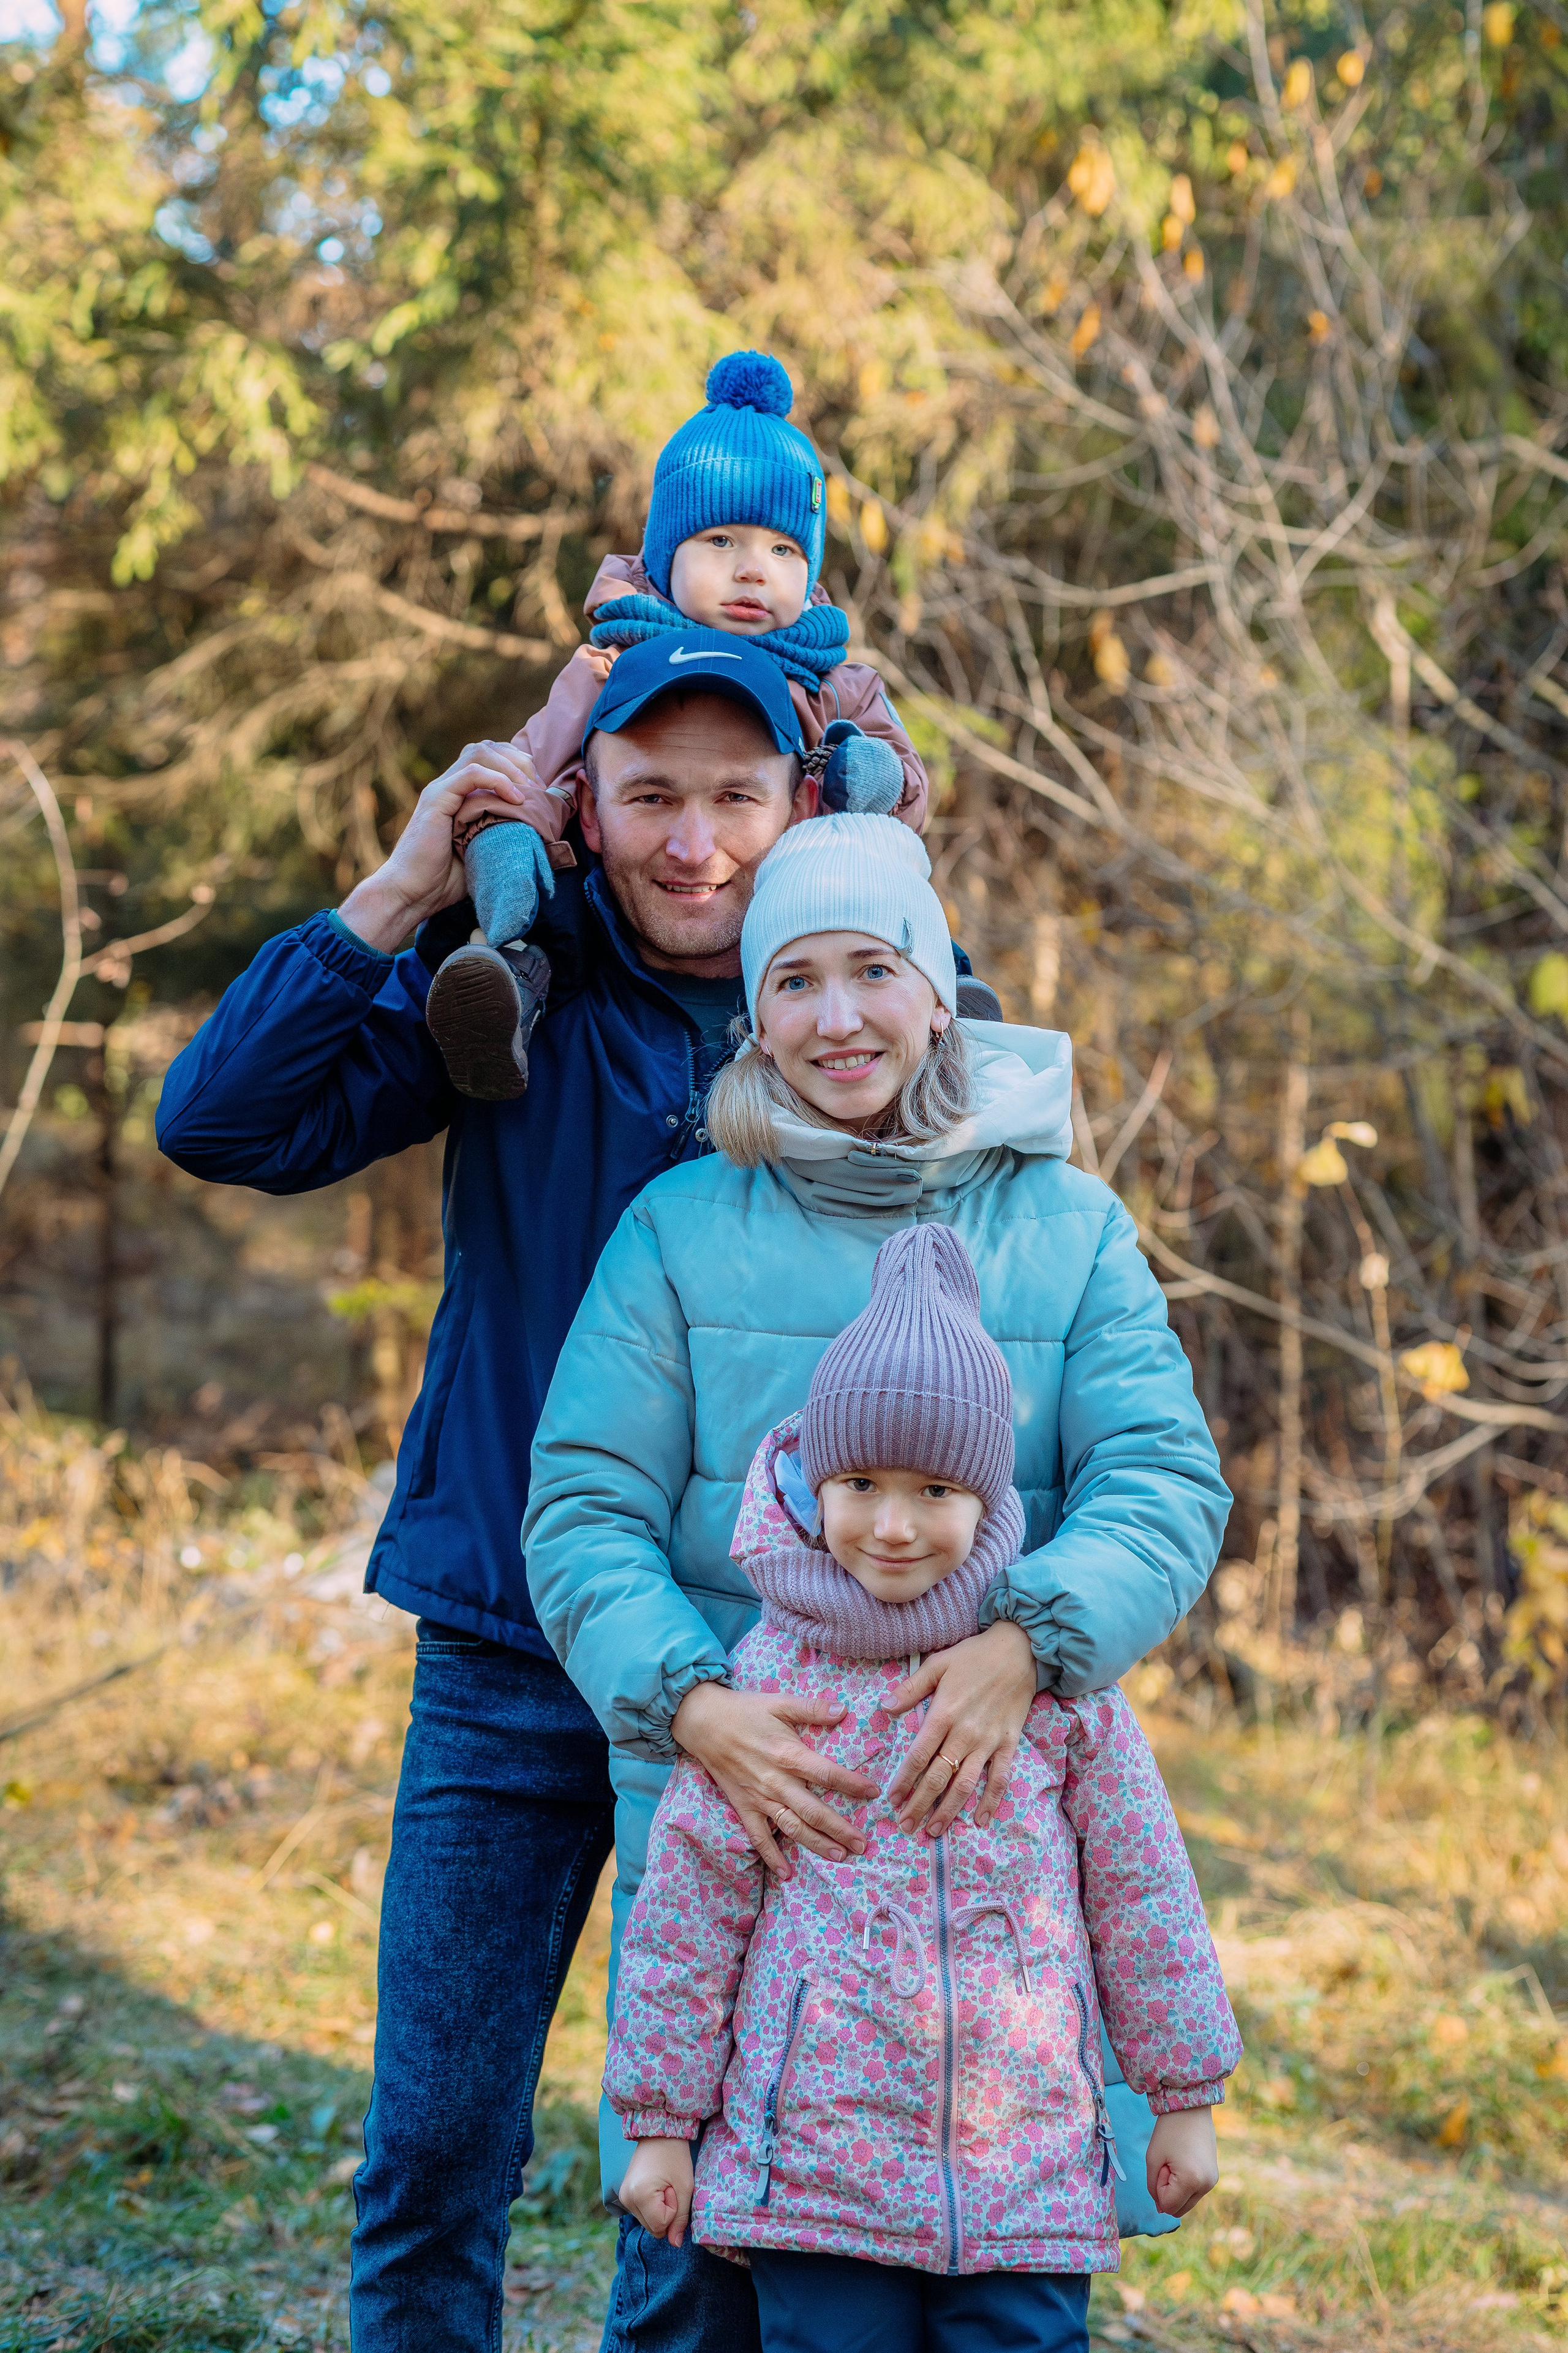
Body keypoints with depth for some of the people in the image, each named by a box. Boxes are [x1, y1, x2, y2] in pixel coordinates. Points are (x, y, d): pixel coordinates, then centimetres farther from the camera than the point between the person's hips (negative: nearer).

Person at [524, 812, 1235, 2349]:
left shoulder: (1069, 1228, 7)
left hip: (992, 1820, 1)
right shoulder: (682, 1229, 4)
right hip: (722, 1821, -1)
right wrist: (692, 1704, -20)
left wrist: (1030, 1644, -23)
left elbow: (1164, 1477, -3)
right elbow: (586, 1512, -1)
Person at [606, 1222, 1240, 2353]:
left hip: (1026, 2165, 1)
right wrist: (662, 2121, 5)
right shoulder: (765, 1679, -2)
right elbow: (689, 1908, 3)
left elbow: (1141, 1891, 8)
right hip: (814, 2163, -1)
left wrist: (1184, 2098, 11)